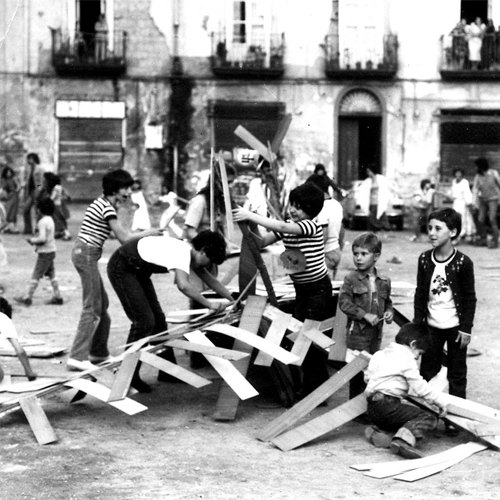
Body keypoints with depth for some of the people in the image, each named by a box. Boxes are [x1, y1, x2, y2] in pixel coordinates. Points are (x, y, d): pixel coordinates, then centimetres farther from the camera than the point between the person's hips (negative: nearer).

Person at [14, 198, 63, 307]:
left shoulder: (42, 222, -19)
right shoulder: (50, 220, 10)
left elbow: (42, 239, -25)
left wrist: (32, 240, -10)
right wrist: (34, 239, 13)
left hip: (45, 253, -9)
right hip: (51, 251, 9)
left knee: (36, 275, -3)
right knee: (51, 274, 13)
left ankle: (28, 297, 2)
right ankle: (57, 297, 14)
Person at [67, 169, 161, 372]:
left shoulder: (102, 203, 16)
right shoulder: (107, 207, -13)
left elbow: (118, 234, 14)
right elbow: (124, 238, -15)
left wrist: (142, 235, 4)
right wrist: (148, 233, -4)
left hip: (84, 253, 10)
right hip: (87, 254, -10)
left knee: (102, 304, 15)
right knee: (92, 307, -10)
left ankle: (98, 352, 23)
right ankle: (77, 357, -14)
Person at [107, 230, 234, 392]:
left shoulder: (189, 253, 4)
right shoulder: (182, 252, -26)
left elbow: (211, 281, 13)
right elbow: (183, 285, -43)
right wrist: (209, 304, -34)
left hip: (137, 271, 10)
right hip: (121, 268, -10)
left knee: (158, 319, 10)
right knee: (144, 321, -13)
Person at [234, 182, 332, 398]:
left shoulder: (312, 226, -19)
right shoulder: (288, 226, 4)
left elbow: (281, 227, -33)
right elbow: (262, 242, 2)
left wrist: (249, 216, -34)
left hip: (318, 288, -8)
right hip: (301, 289, 8)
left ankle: (317, 384, 5)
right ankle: (309, 382, 17)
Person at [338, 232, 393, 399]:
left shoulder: (384, 282, 6)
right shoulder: (351, 279, -7)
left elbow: (387, 302, 20)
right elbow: (344, 302, -13)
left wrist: (389, 312, -2)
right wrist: (365, 315, -18)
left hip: (376, 333, 5)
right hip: (357, 332, -5)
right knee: (359, 369, -3)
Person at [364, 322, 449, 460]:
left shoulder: (379, 354, 19)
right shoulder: (406, 359, -5)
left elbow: (367, 377, 24)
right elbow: (420, 388, -7)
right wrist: (441, 400, 4)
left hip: (371, 409, 9)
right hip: (388, 405, -9)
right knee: (430, 418, -11)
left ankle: (377, 431, 7)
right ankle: (403, 440, -33)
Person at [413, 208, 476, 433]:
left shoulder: (462, 262, -13)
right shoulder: (425, 260, -2)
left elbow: (469, 297, -7)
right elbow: (420, 293, 6)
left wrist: (466, 328, -9)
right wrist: (418, 323, 5)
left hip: (455, 327, -4)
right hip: (432, 325, 4)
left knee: (456, 374, 6)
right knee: (427, 372, 9)